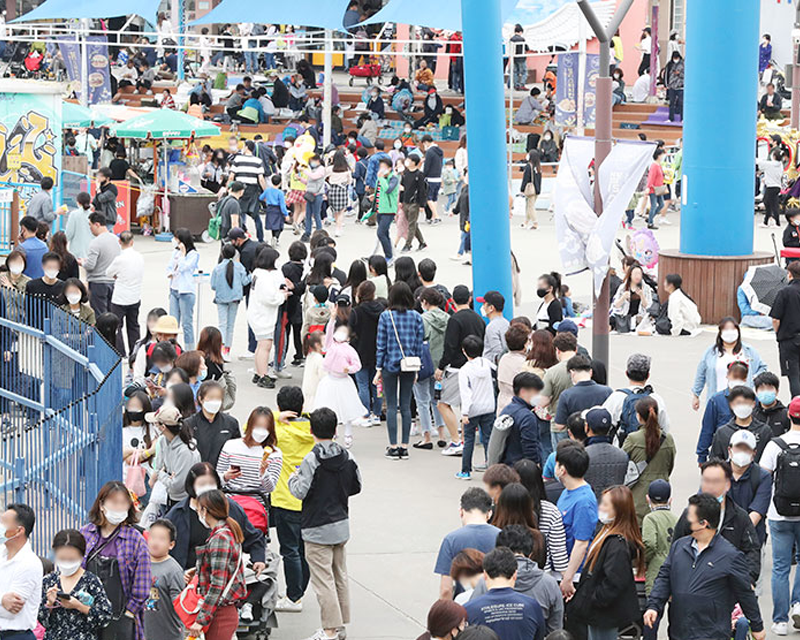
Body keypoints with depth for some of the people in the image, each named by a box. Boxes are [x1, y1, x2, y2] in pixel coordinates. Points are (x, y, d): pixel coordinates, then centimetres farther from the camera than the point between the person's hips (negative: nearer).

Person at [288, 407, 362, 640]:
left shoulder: (312, 459, -18)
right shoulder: (346, 457, 0)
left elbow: (301, 492, -19)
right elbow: (356, 486, 9)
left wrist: (293, 479, 1)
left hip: (317, 529, -6)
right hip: (341, 525, 6)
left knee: (323, 579, -2)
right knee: (340, 576, 17)